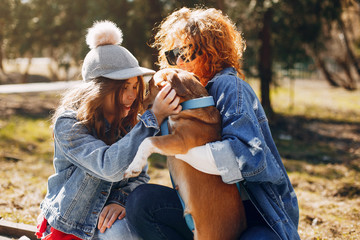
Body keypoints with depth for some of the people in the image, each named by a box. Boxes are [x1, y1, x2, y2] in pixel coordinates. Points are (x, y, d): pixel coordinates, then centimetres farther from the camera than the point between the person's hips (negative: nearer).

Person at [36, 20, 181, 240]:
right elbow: (110, 167, -34)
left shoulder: (130, 123, -3)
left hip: (107, 216, 4)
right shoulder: (68, 124, -19)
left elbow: (139, 176, 2)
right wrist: (154, 117, -37)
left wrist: (120, 201, -21)